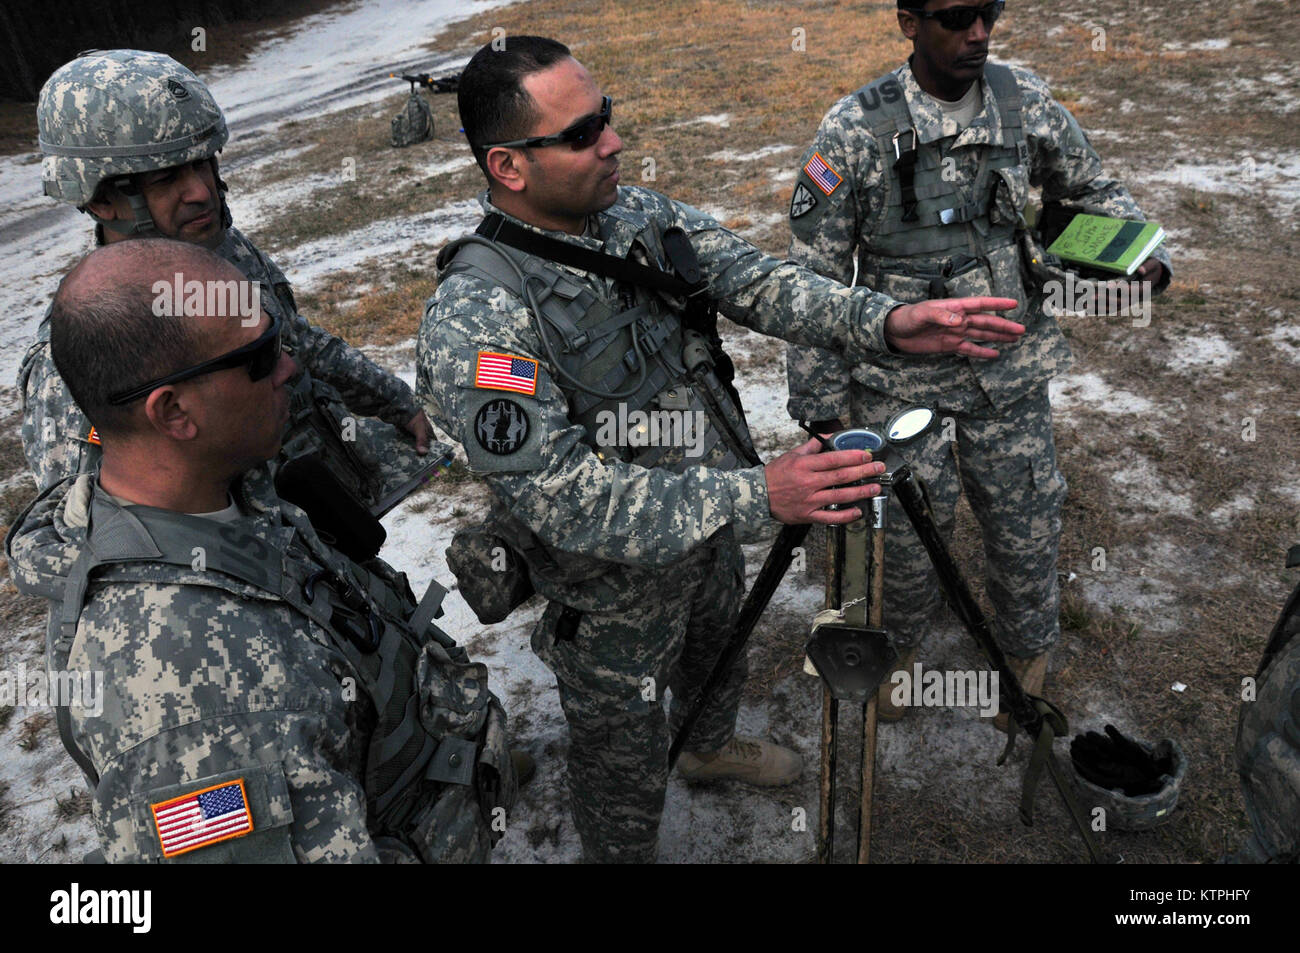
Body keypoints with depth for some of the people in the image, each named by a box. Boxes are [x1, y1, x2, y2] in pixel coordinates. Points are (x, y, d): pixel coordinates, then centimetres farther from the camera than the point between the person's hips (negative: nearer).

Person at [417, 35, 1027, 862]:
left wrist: (884, 321, -28)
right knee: (625, 749, 17)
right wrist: (757, 498, -42)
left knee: (720, 649, 34)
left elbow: (756, 280, -11)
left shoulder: (639, 215, -8)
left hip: (708, 525, 8)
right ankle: (621, 854, 49)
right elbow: (571, 501, -35)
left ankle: (711, 745, 68)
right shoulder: (476, 322, -32)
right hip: (612, 581, -7)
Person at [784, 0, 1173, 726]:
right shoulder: (856, 130, -13)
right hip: (901, 377, -3)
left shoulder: (1027, 103, -3)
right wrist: (822, 407, -10)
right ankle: (903, 647, 43)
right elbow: (813, 281, -10)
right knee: (908, 534, 10)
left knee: (1027, 527, 13)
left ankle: (1028, 657, 44)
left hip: (1008, 370, 3)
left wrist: (1142, 251, -6)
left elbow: (1091, 188, 15)